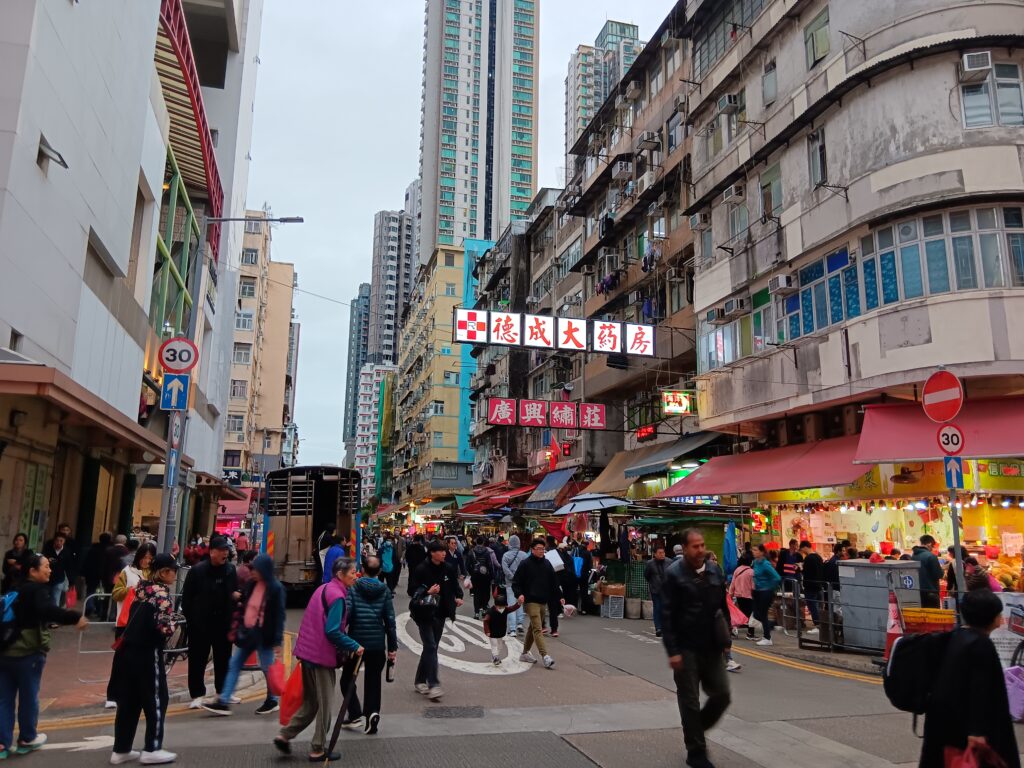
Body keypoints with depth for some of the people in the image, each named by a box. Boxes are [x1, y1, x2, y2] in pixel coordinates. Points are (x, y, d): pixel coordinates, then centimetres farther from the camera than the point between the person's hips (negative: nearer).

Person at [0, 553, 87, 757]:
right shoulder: (38, 590, -15)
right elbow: (48, 610, -33)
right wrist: (75, 618, -35)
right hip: (28, 652, -7)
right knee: (28, 696, 9)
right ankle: (27, 739, 22)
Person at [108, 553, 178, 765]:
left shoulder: (142, 588, 10)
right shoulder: (162, 593, -15)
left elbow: (135, 618, 17)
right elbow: (164, 626, -22)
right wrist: (172, 629, -3)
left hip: (129, 649, 8)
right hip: (147, 652, -8)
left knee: (128, 700, 14)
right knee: (156, 700, 4)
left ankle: (121, 750, 20)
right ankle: (151, 750, 9)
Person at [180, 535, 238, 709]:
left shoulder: (230, 570, 3)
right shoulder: (197, 570, -9)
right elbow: (187, 597, -7)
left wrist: (232, 617, 4)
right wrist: (191, 618, -10)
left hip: (223, 622, 4)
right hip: (200, 623, -4)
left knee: (223, 659, 15)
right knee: (198, 660, 4)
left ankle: (223, 692, 28)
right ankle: (197, 695, 15)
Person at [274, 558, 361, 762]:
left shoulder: (324, 589, 10)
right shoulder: (337, 596, -18)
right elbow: (332, 631, -24)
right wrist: (354, 646, -16)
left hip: (307, 652, 8)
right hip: (322, 655, -8)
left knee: (311, 701, 19)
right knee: (325, 704, 6)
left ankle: (284, 735, 15)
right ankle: (318, 750, 15)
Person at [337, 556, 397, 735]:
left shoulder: (353, 588, -4)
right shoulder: (385, 591, 1)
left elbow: (346, 613, -13)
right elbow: (390, 620, 0)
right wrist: (393, 647, 6)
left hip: (355, 641, -2)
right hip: (377, 644, 2)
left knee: (347, 678, 13)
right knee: (373, 682, 12)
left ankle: (356, 714, 1)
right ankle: (372, 712, -6)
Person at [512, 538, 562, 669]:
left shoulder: (547, 564, 11)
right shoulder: (525, 564, -7)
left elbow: (554, 582, 15)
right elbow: (516, 582, -7)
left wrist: (559, 596, 9)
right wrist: (519, 594, -22)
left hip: (543, 601, 7)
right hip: (530, 601, -7)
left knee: (533, 628, 16)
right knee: (538, 629, -14)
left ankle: (525, 653, 30)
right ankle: (545, 656, -20)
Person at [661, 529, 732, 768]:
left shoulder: (715, 570, 5)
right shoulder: (674, 574, -11)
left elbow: (723, 607, 14)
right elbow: (667, 615, -12)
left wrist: (726, 639, 10)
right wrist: (672, 651, -16)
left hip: (711, 646, 5)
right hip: (686, 648, -5)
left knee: (722, 695, 6)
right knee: (690, 701, 4)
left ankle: (695, 731, 31)